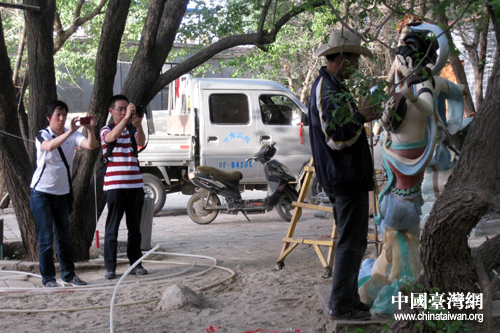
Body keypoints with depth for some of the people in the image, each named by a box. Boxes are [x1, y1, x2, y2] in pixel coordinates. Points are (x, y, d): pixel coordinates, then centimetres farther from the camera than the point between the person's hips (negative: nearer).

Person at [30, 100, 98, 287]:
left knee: (64, 236, 12)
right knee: (45, 238, -2)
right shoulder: (42, 135, -10)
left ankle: (68, 274, 23)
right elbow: (49, 146, -34)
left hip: (62, 193, 4)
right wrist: (70, 132, -46)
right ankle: (48, 278, 5)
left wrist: (90, 130, -35)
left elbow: (91, 145, -16)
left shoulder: (73, 136, 1)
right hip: (42, 193, -4)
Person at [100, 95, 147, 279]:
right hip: (114, 185, -4)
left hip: (135, 184, 4)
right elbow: (113, 136, -20)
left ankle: (135, 263, 17)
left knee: (135, 227, 9)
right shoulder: (106, 130, 4)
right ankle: (110, 267, 2)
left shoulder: (132, 130, 13)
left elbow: (141, 142, -8)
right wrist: (126, 118, -30)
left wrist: (138, 124, -26)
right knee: (112, 227, -2)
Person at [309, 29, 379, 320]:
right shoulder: (329, 91, -18)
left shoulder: (326, 86, 16)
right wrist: (360, 117, -14)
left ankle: (349, 299, 26)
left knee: (351, 241, 17)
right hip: (348, 179, -11)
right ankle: (341, 305, 2)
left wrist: (362, 116, 15)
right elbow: (337, 138, -25)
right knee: (352, 243, -5)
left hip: (342, 178, 11)